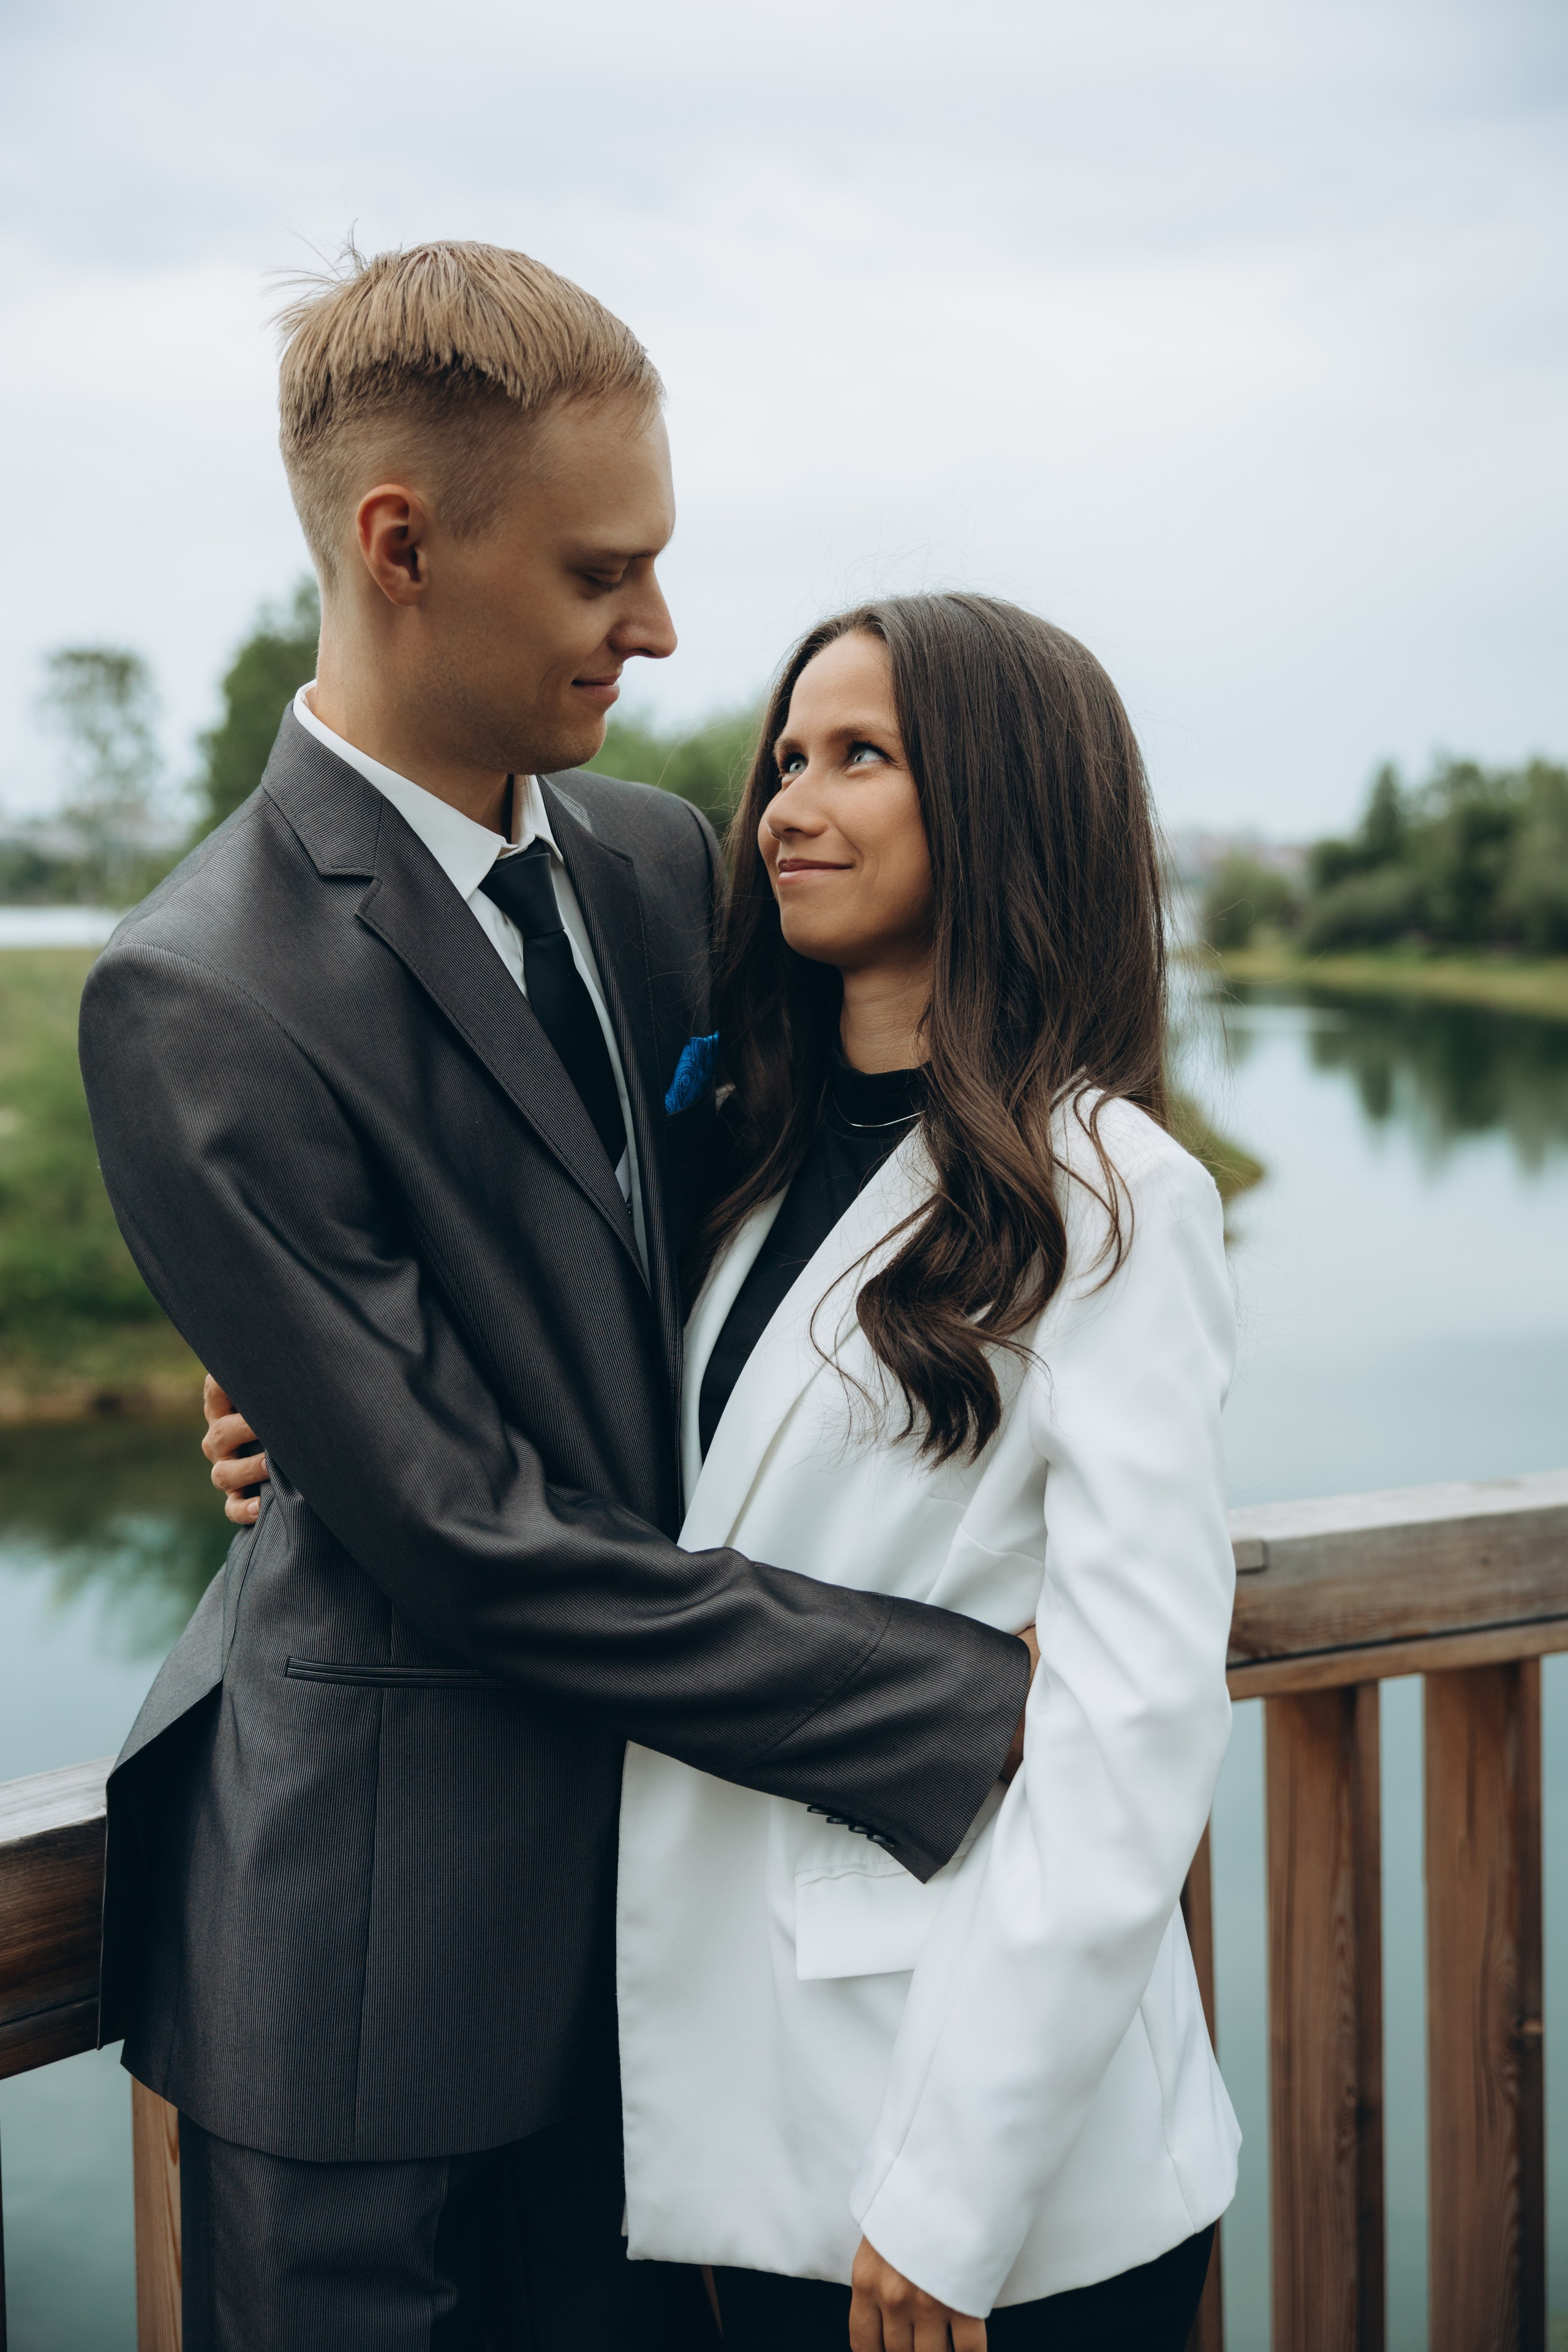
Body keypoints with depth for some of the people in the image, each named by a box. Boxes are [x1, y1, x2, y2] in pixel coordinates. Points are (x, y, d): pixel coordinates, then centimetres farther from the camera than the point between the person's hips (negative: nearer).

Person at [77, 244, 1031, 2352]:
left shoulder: (660, 858, 2)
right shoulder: (201, 1002, -21)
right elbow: (477, 1537, -22)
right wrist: (974, 1701, -19)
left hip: (656, 1903, 7)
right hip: (389, 1950, -6)